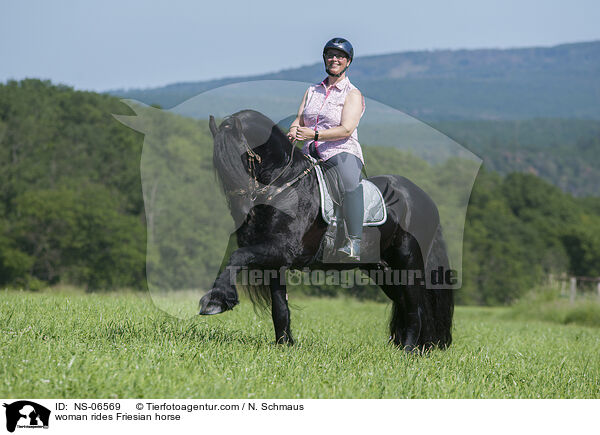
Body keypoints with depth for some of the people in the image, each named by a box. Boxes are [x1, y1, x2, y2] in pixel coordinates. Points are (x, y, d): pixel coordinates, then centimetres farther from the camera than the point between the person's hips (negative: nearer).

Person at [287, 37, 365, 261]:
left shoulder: (353, 94, 2)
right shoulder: (312, 91, 20)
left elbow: (346, 129, -11)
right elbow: (299, 121, 15)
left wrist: (313, 135, -21)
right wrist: (293, 132, -10)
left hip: (342, 152, -6)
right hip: (311, 154, 6)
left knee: (349, 179, -37)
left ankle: (354, 244, -38)